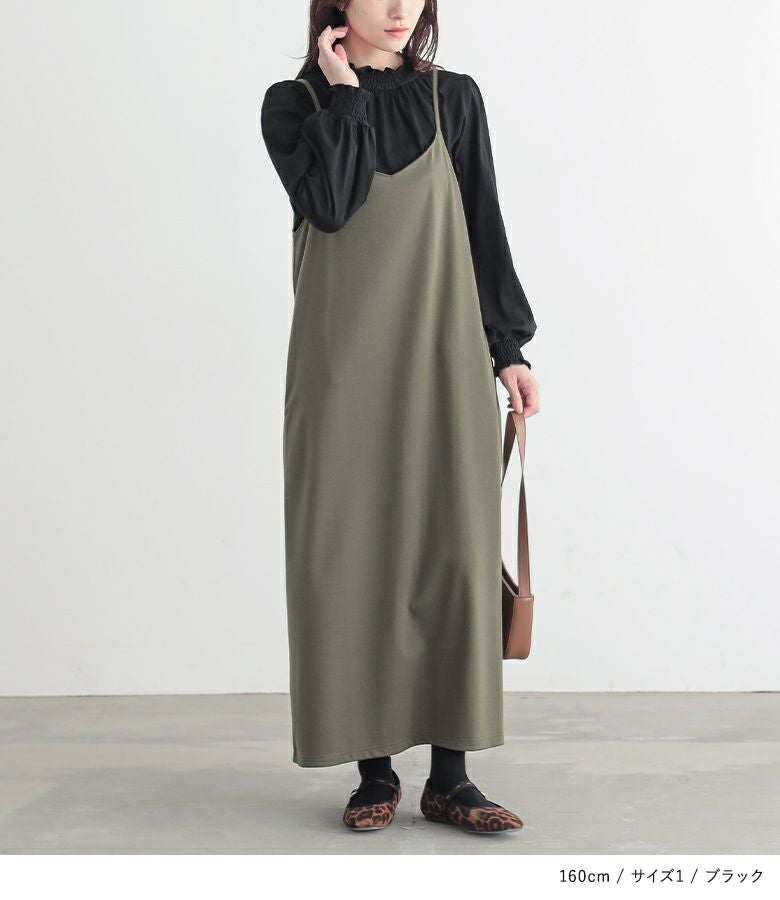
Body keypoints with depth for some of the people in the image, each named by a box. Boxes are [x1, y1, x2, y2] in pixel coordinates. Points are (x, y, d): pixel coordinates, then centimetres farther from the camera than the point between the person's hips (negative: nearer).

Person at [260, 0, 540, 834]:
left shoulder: (454, 99, 10)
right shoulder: (293, 103, 5)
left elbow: (482, 227, 9)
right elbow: (329, 207, -13)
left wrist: (509, 347, 4)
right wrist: (343, 96, -7)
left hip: (444, 358, 1)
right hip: (344, 362, -1)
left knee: (455, 554, -3)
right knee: (352, 557, -1)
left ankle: (450, 776, 4)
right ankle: (374, 770, 9)